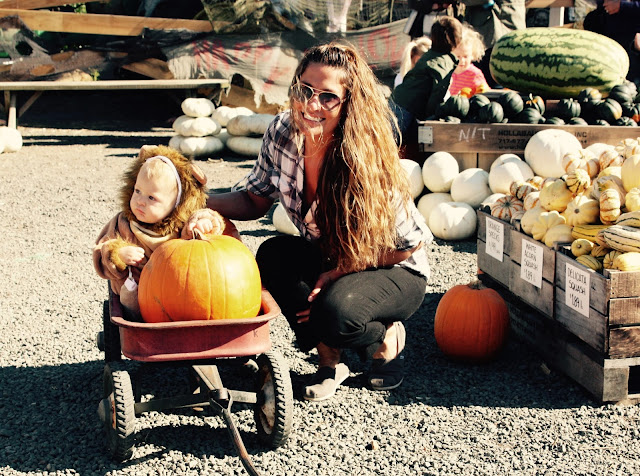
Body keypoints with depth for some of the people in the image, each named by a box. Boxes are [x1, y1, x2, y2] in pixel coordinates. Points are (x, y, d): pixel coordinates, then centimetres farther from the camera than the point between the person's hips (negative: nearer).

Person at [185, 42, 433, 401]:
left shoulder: (367, 159, -29)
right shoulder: (283, 133, -15)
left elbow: (410, 243, -17)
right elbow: (256, 199, -2)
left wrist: (339, 272, -19)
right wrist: (206, 204, -22)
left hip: (395, 271, -5)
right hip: (327, 260, 5)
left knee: (334, 311, -34)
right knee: (273, 255, -24)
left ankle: (386, 341, 5)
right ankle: (330, 358, -4)